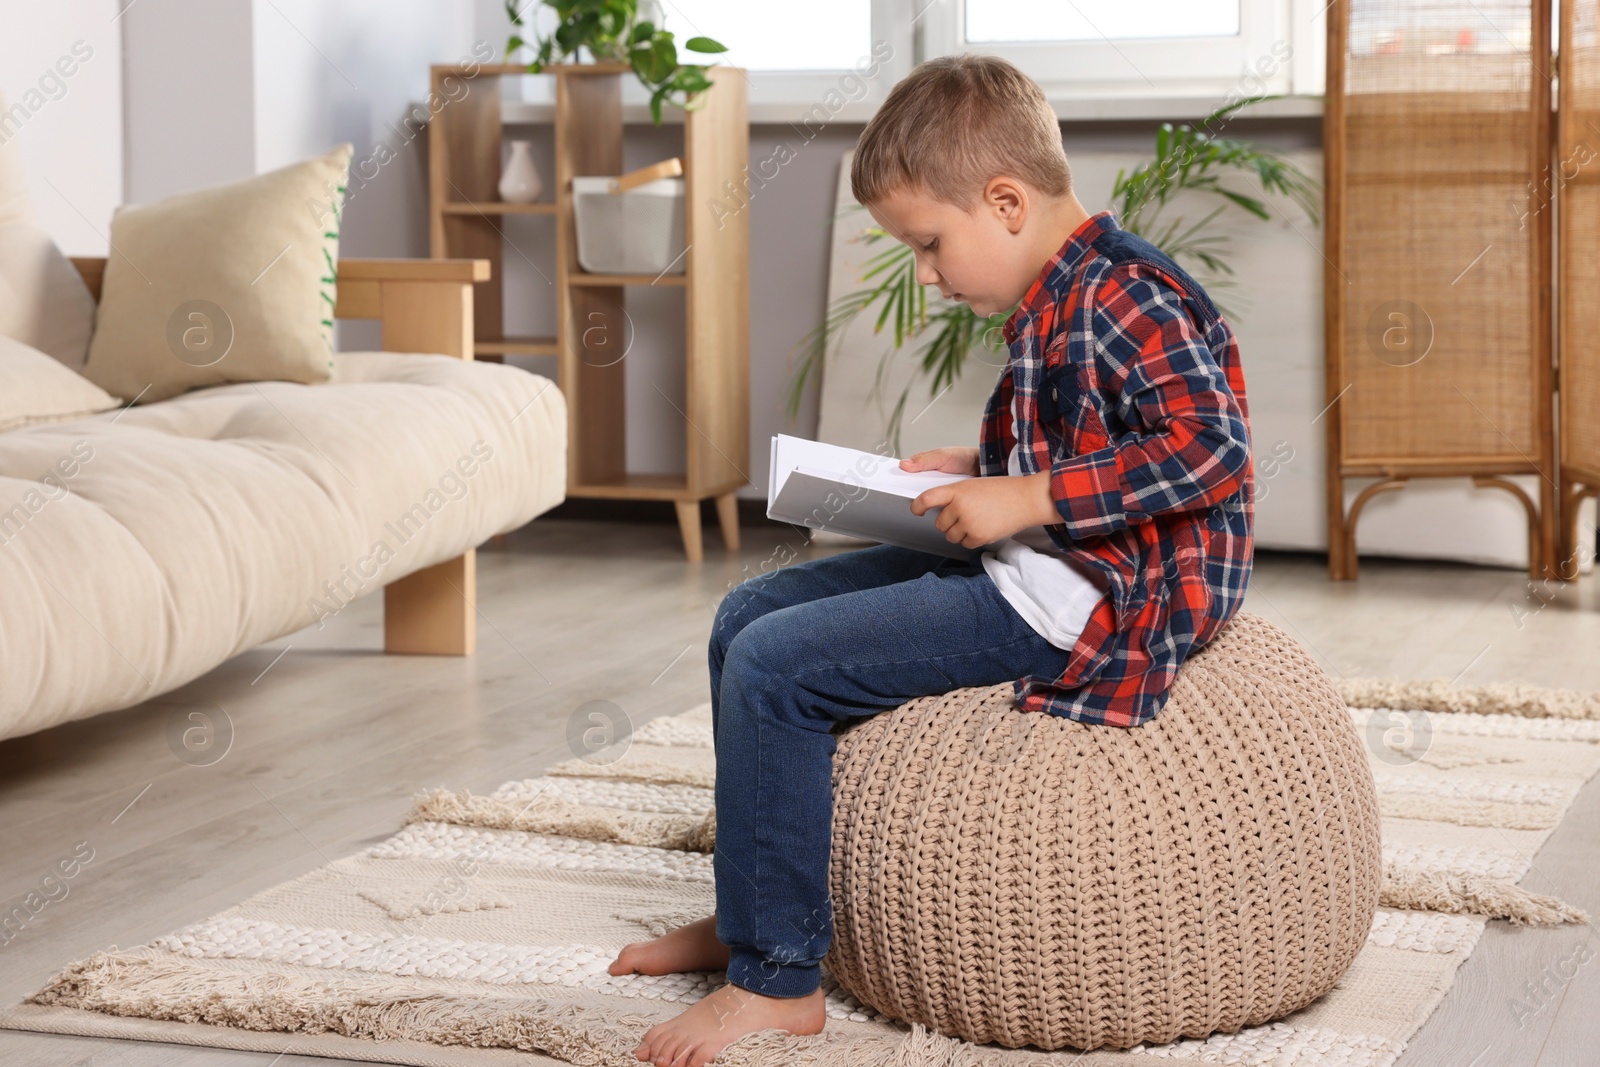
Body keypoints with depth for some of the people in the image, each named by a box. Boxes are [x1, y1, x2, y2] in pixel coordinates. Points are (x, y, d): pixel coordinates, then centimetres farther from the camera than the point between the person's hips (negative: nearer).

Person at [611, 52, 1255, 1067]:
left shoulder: (1124, 298, -19)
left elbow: (1211, 451, -28)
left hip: (1068, 601, -11)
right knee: (749, 615, 12)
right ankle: (750, 914, 22)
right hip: (1024, 567, 11)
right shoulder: (1059, 300, 12)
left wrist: (1023, 499, -25)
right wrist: (978, 466, 9)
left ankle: (777, 982, -9)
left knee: (775, 669, -17)